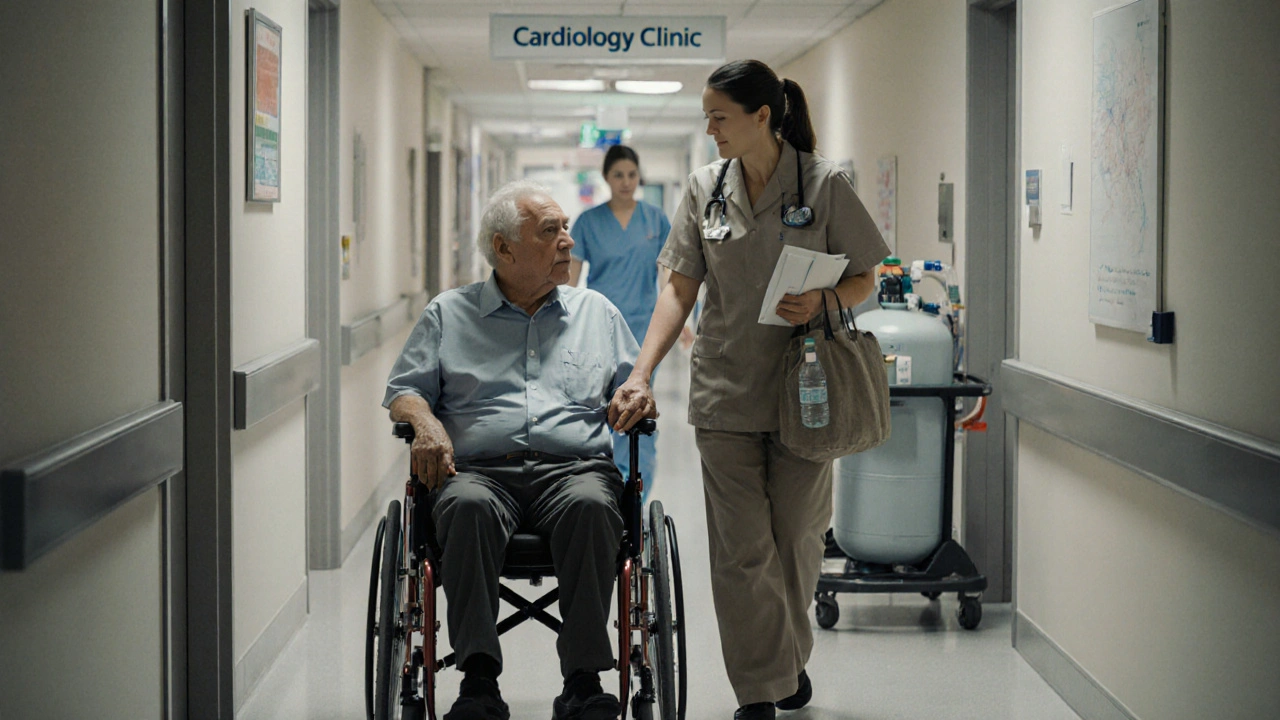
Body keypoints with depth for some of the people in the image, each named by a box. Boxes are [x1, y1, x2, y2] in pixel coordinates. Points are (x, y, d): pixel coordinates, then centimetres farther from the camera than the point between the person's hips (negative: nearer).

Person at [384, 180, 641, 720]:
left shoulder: (596, 311, 24)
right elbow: (403, 392, 14)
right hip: (479, 470, -1)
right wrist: (425, 422, -9)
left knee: (590, 506, -35)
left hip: (573, 467, 1)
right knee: (468, 507, -37)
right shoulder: (449, 314, 19)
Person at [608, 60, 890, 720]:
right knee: (741, 548, -1)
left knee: (797, 537, 9)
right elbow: (680, 289, 4)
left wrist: (822, 302, -20)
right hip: (725, 391, 2)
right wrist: (640, 375, -5)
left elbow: (863, 278, 2)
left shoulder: (824, 184, -4)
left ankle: (790, 658, 32)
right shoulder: (705, 187, 4)